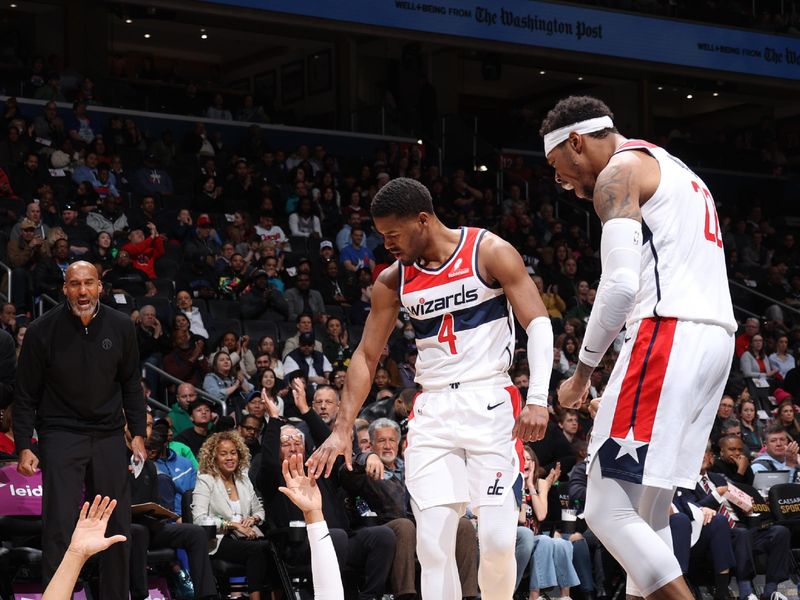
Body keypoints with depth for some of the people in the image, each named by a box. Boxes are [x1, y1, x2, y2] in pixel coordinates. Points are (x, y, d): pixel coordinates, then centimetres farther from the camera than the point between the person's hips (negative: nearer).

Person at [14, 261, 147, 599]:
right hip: (61, 434, -3)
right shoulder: (43, 331, -7)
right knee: (59, 526, -9)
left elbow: (131, 385, 11)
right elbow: (26, 395, -2)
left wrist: (138, 433, 5)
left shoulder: (121, 327, 1)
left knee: (118, 525, 4)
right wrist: (24, 447, -7)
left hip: (109, 435, 3)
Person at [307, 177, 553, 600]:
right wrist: (342, 430, 5)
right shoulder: (392, 281, 7)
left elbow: (538, 323, -8)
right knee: (433, 544, -6)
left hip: (490, 403, -4)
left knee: (498, 540, -11)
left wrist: (537, 399, -20)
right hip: (432, 410, 4)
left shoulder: (490, 252, -5)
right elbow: (366, 355, 13)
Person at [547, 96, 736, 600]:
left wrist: (584, 370, -6)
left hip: (667, 335, -10)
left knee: (608, 511, -10)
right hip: (716, 338, 10)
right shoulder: (676, 172, 28)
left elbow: (621, 284, -15)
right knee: (647, 511, 14)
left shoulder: (619, 172, -2)